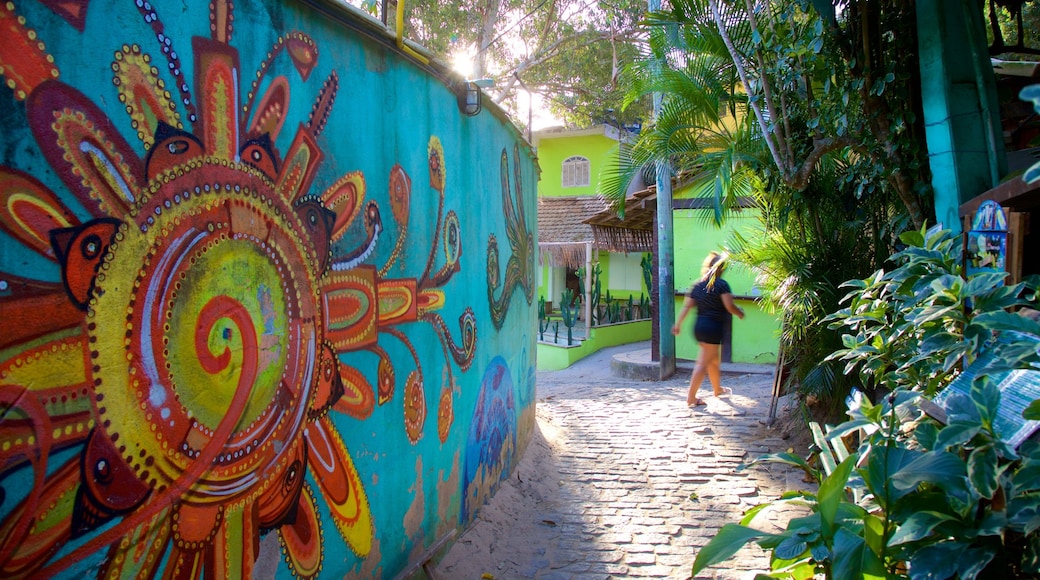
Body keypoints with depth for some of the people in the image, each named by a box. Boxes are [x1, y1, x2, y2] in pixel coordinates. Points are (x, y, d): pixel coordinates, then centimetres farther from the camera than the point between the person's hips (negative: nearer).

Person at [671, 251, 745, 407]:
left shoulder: (697, 285, 9)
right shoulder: (721, 284, -11)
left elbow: (686, 306, 6)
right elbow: (730, 306, -14)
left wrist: (678, 324, 7)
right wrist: (740, 312, 5)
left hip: (699, 326, 8)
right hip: (713, 327, -8)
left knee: (714, 360, 26)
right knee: (703, 363, -5)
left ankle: (717, 389, 44)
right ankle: (691, 398, -6)